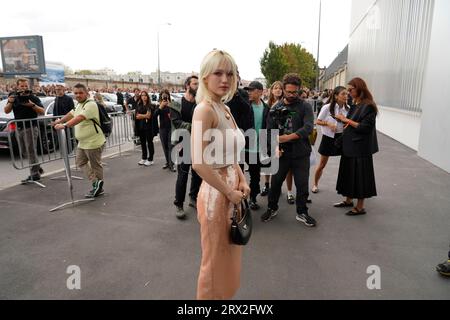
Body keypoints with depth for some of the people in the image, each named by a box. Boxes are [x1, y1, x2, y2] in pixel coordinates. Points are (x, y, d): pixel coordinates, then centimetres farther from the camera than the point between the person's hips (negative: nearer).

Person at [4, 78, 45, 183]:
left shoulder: (33, 98, -4)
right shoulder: (14, 97, 10)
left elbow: (42, 111, -10)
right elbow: (6, 111, 7)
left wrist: (33, 105, -25)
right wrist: (10, 103, -11)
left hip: (31, 127, -6)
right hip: (19, 128, 6)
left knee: (31, 151, -6)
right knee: (26, 151, 14)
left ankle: (34, 174, -1)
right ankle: (37, 168, 29)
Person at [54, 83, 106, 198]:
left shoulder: (90, 104, -19)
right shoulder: (79, 105, 12)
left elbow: (79, 118, -32)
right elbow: (71, 114, 30)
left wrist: (64, 125, -41)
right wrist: (59, 121, 35)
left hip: (93, 142, -10)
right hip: (82, 142, 10)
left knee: (95, 165, 1)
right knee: (81, 163, 13)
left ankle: (98, 187, 11)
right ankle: (96, 183, 15)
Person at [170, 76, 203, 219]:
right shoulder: (177, 104, -3)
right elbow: (176, 122, -16)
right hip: (183, 144, -4)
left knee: (198, 173, 11)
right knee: (182, 175, -2)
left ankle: (194, 198, 31)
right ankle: (179, 205, 11)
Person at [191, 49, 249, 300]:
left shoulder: (225, 109, 9)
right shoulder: (205, 109, -17)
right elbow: (199, 163, -25)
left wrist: (242, 183, 2)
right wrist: (229, 192, -17)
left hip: (232, 191, 9)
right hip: (216, 195, -9)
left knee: (229, 257, 24)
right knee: (215, 261, 11)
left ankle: (224, 296, 46)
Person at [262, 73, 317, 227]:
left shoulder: (305, 107, -2)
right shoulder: (276, 107, 5)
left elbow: (308, 127, -17)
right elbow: (270, 130, 1)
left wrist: (289, 137, -28)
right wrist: (275, 147, -15)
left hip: (301, 153, -1)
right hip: (281, 153, 2)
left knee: (302, 185, 7)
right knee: (276, 182, 11)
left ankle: (302, 213, 26)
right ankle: (272, 208, 32)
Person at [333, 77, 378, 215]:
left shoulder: (368, 106, -15)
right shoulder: (355, 105, 11)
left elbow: (365, 127, -20)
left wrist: (347, 120, -16)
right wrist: (344, 120, 1)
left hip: (361, 148, -9)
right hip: (350, 145, 9)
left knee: (359, 174, 0)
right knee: (349, 173, 15)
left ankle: (360, 207, 13)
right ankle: (348, 200, 30)